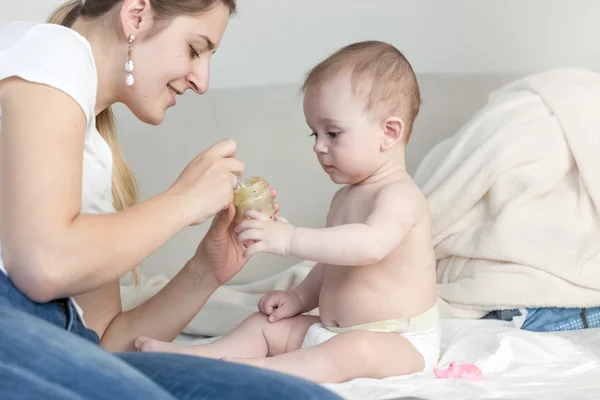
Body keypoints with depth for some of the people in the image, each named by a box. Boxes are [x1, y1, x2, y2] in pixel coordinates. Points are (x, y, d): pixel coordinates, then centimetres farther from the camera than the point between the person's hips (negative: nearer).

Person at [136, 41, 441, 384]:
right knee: (267, 324, 7)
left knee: (352, 350, -38)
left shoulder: (400, 195, -17)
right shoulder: (346, 197, 16)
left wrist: (291, 239, -43)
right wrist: (300, 297, 10)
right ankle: (194, 355, -11)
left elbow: (371, 244, -38)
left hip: (399, 343, -10)